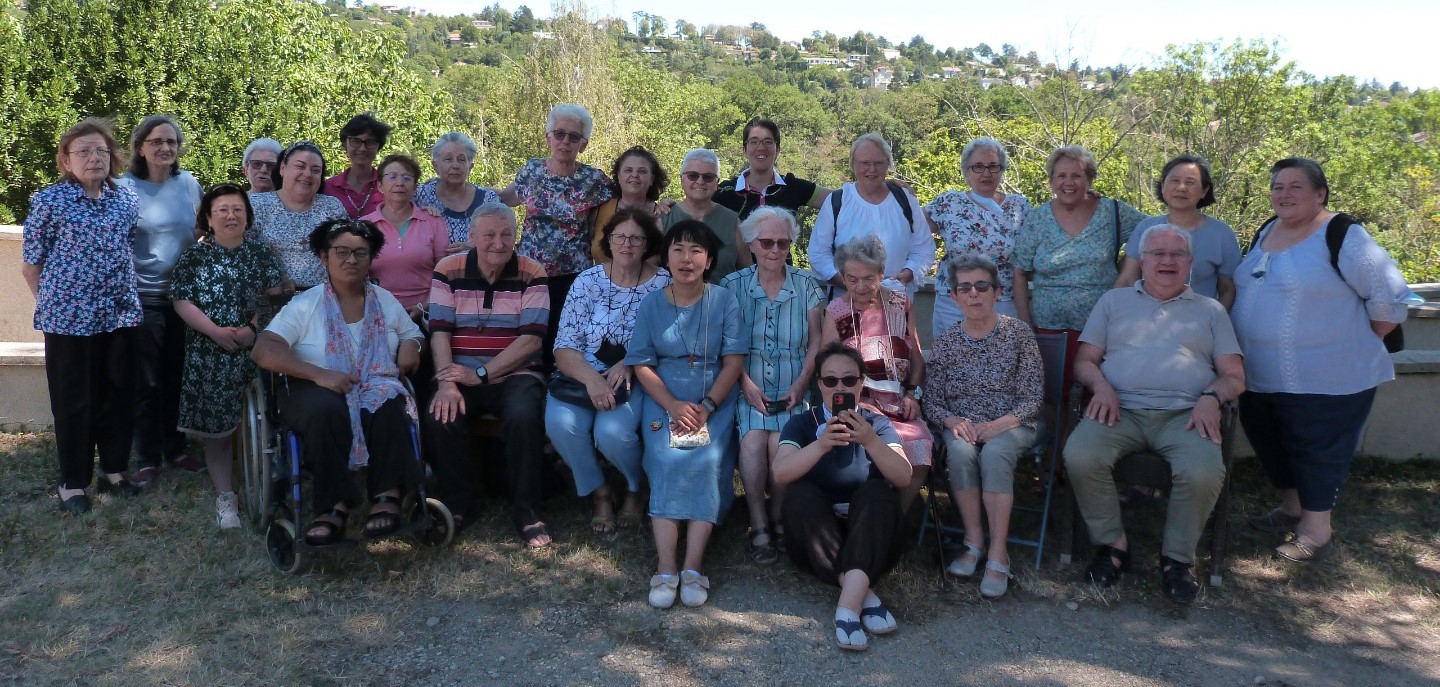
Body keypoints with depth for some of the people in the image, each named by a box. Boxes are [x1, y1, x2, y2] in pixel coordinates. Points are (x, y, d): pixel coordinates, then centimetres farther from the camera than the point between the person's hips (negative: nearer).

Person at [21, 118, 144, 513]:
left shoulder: (128, 199, 5)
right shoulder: (49, 201, -6)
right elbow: (30, 265, -1)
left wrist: (124, 296, 12)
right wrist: (53, 305, 0)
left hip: (120, 315, 4)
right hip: (69, 318, -4)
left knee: (119, 395, 11)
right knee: (74, 402, 5)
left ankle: (114, 469, 26)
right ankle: (73, 481, 16)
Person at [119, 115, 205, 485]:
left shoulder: (189, 184, 5)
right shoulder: (125, 187, -6)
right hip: (143, 298, -3)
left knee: (177, 378, 12)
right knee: (147, 382, 2)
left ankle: (175, 449, 26)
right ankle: (147, 458, 13)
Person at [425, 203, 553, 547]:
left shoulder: (532, 274, -1)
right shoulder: (448, 271, 4)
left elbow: (531, 339, -9)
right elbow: (439, 332, -3)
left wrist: (480, 374, -17)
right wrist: (446, 383, -20)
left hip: (514, 374, -1)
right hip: (461, 375, 2)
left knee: (523, 416, -31)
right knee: (441, 416, -27)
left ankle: (526, 511, -13)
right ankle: (457, 504, -3)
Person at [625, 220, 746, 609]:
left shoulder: (723, 302, 3)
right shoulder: (652, 304, 7)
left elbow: (734, 361, -1)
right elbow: (641, 364, 3)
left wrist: (706, 407, -13)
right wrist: (673, 406, -12)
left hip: (714, 400, 0)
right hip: (664, 401, 1)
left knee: (706, 462, -26)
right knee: (668, 462, -25)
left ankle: (693, 566, -29)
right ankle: (666, 567, -29)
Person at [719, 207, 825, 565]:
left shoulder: (806, 286, 9)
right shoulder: (733, 285, 6)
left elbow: (816, 342, 5)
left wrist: (801, 383, -9)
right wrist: (746, 383, -13)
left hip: (793, 389, 0)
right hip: (748, 385, 0)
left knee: (780, 442, -26)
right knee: (753, 439, -28)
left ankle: (778, 519, -3)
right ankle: (759, 527, -14)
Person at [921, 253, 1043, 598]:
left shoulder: (1018, 333, 0)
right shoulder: (947, 342, 5)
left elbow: (1033, 397, -4)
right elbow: (931, 400, 6)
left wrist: (1000, 424, -19)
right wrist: (953, 421, -15)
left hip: (1012, 424, -2)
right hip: (962, 425, 2)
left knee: (994, 453, -34)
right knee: (961, 451, -33)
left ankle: (998, 553, -28)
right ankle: (974, 542, -20)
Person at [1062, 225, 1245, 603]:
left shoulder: (1210, 310, 23)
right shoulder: (1114, 301, 23)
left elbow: (1234, 375, 15)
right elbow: (1085, 360, 15)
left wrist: (1211, 397, -8)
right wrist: (1101, 385, -7)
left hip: (1183, 414, 0)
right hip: (1121, 410, 0)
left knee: (1203, 472, -33)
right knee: (1079, 456, -31)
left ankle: (1177, 558, -7)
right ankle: (1113, 544, -9)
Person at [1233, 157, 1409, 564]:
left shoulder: (1341, 236, -13)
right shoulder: (1266, 234, 10)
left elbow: (1389, 297, -13)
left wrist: (1356, 344, -5)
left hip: (1324, 379, -8)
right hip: (1262, 377, 8)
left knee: (1318, 451, 2)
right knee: (1269, 442, 18)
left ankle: (1316, 528, 16)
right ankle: (1291, 507, 37)